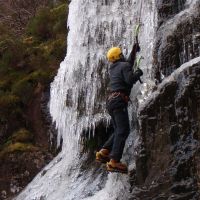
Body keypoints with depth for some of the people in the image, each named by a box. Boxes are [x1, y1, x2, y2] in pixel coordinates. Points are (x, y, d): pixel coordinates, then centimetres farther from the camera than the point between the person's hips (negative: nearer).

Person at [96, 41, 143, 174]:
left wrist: (134, 51, 43)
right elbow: (130, 79, -17)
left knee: (119, 130, 18)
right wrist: (138, 73, 1)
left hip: (111, 101, 9)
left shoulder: (113, 68, 24)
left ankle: (103, 153, 9)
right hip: (119, 100, -9)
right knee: (123, 130, -14)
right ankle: (114, 161, -23)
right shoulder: (124, 65, -2)